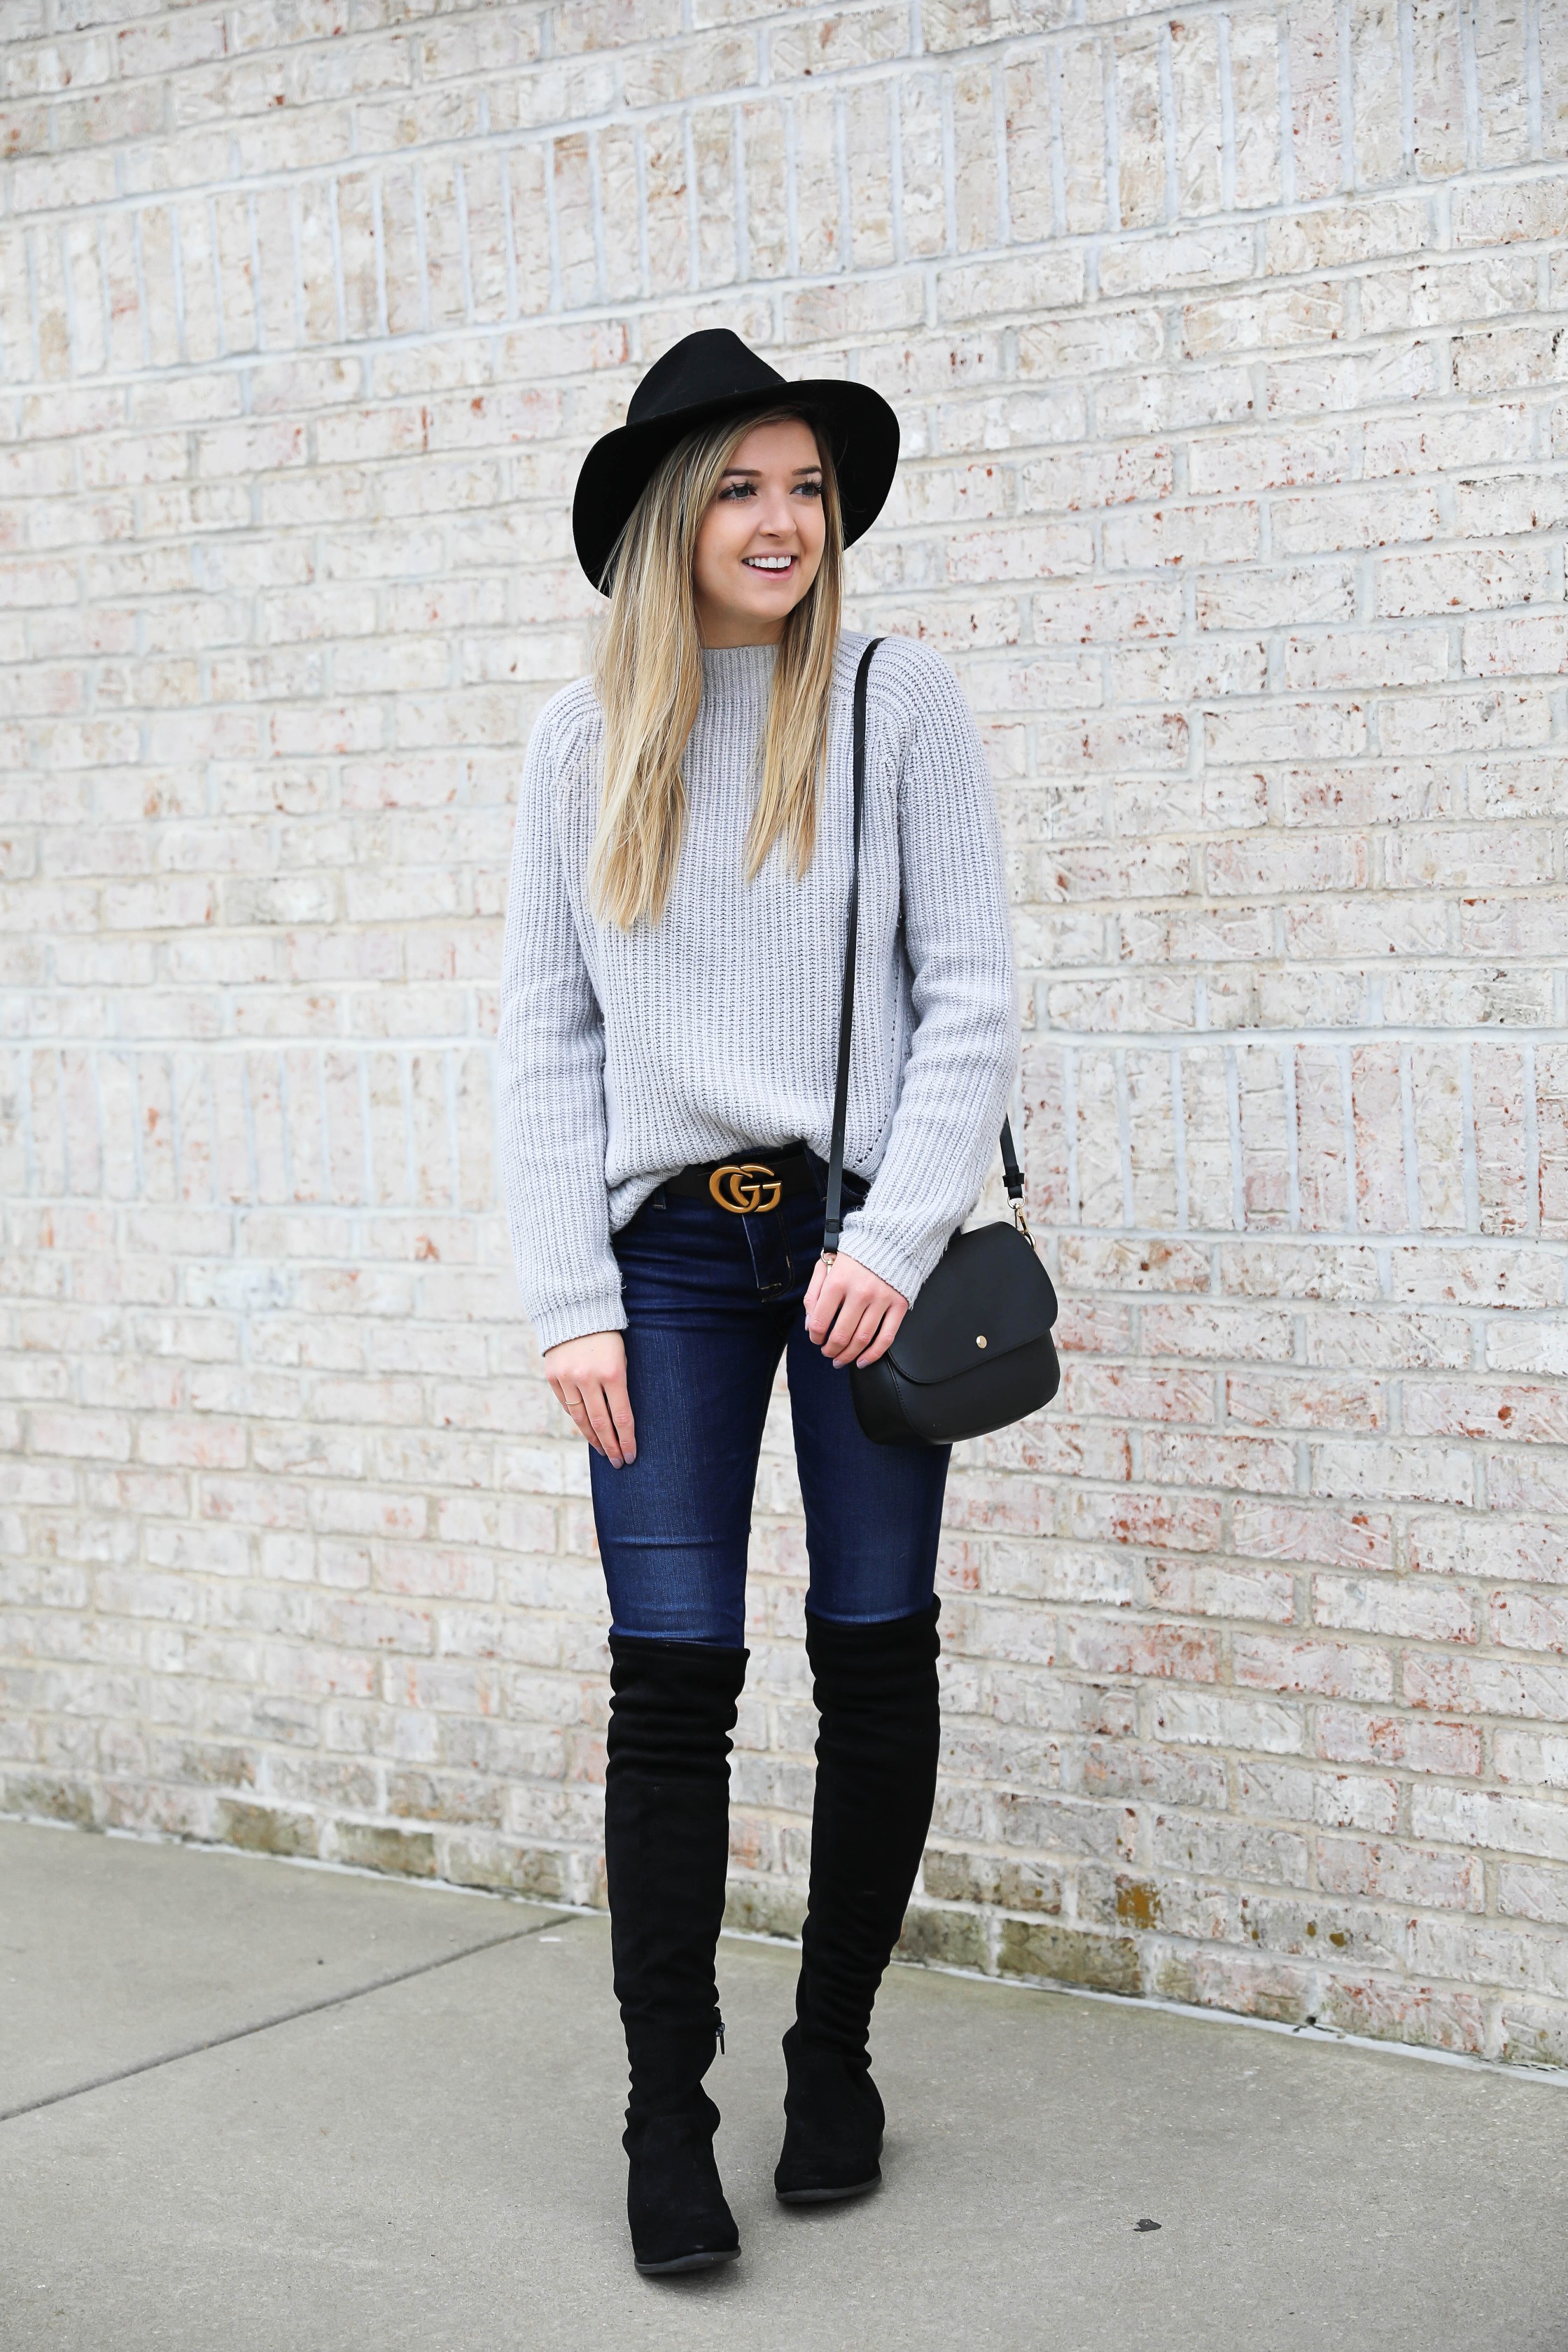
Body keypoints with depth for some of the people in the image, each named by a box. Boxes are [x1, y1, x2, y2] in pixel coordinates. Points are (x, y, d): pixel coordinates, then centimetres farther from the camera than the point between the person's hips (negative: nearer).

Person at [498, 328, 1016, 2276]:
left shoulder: (898, 704, 1)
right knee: (671, 1686, -2)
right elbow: (546, 1036, 5)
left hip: (859, 1231, 0)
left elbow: (971, 997, -2)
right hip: (671, 1250, 1)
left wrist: (893, 1238, -13)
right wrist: (570, 1303, -3)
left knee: (875, 1660, 7)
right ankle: (665, 2115, 9)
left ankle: (835, 2059, 25)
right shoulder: (582, 747, 6)